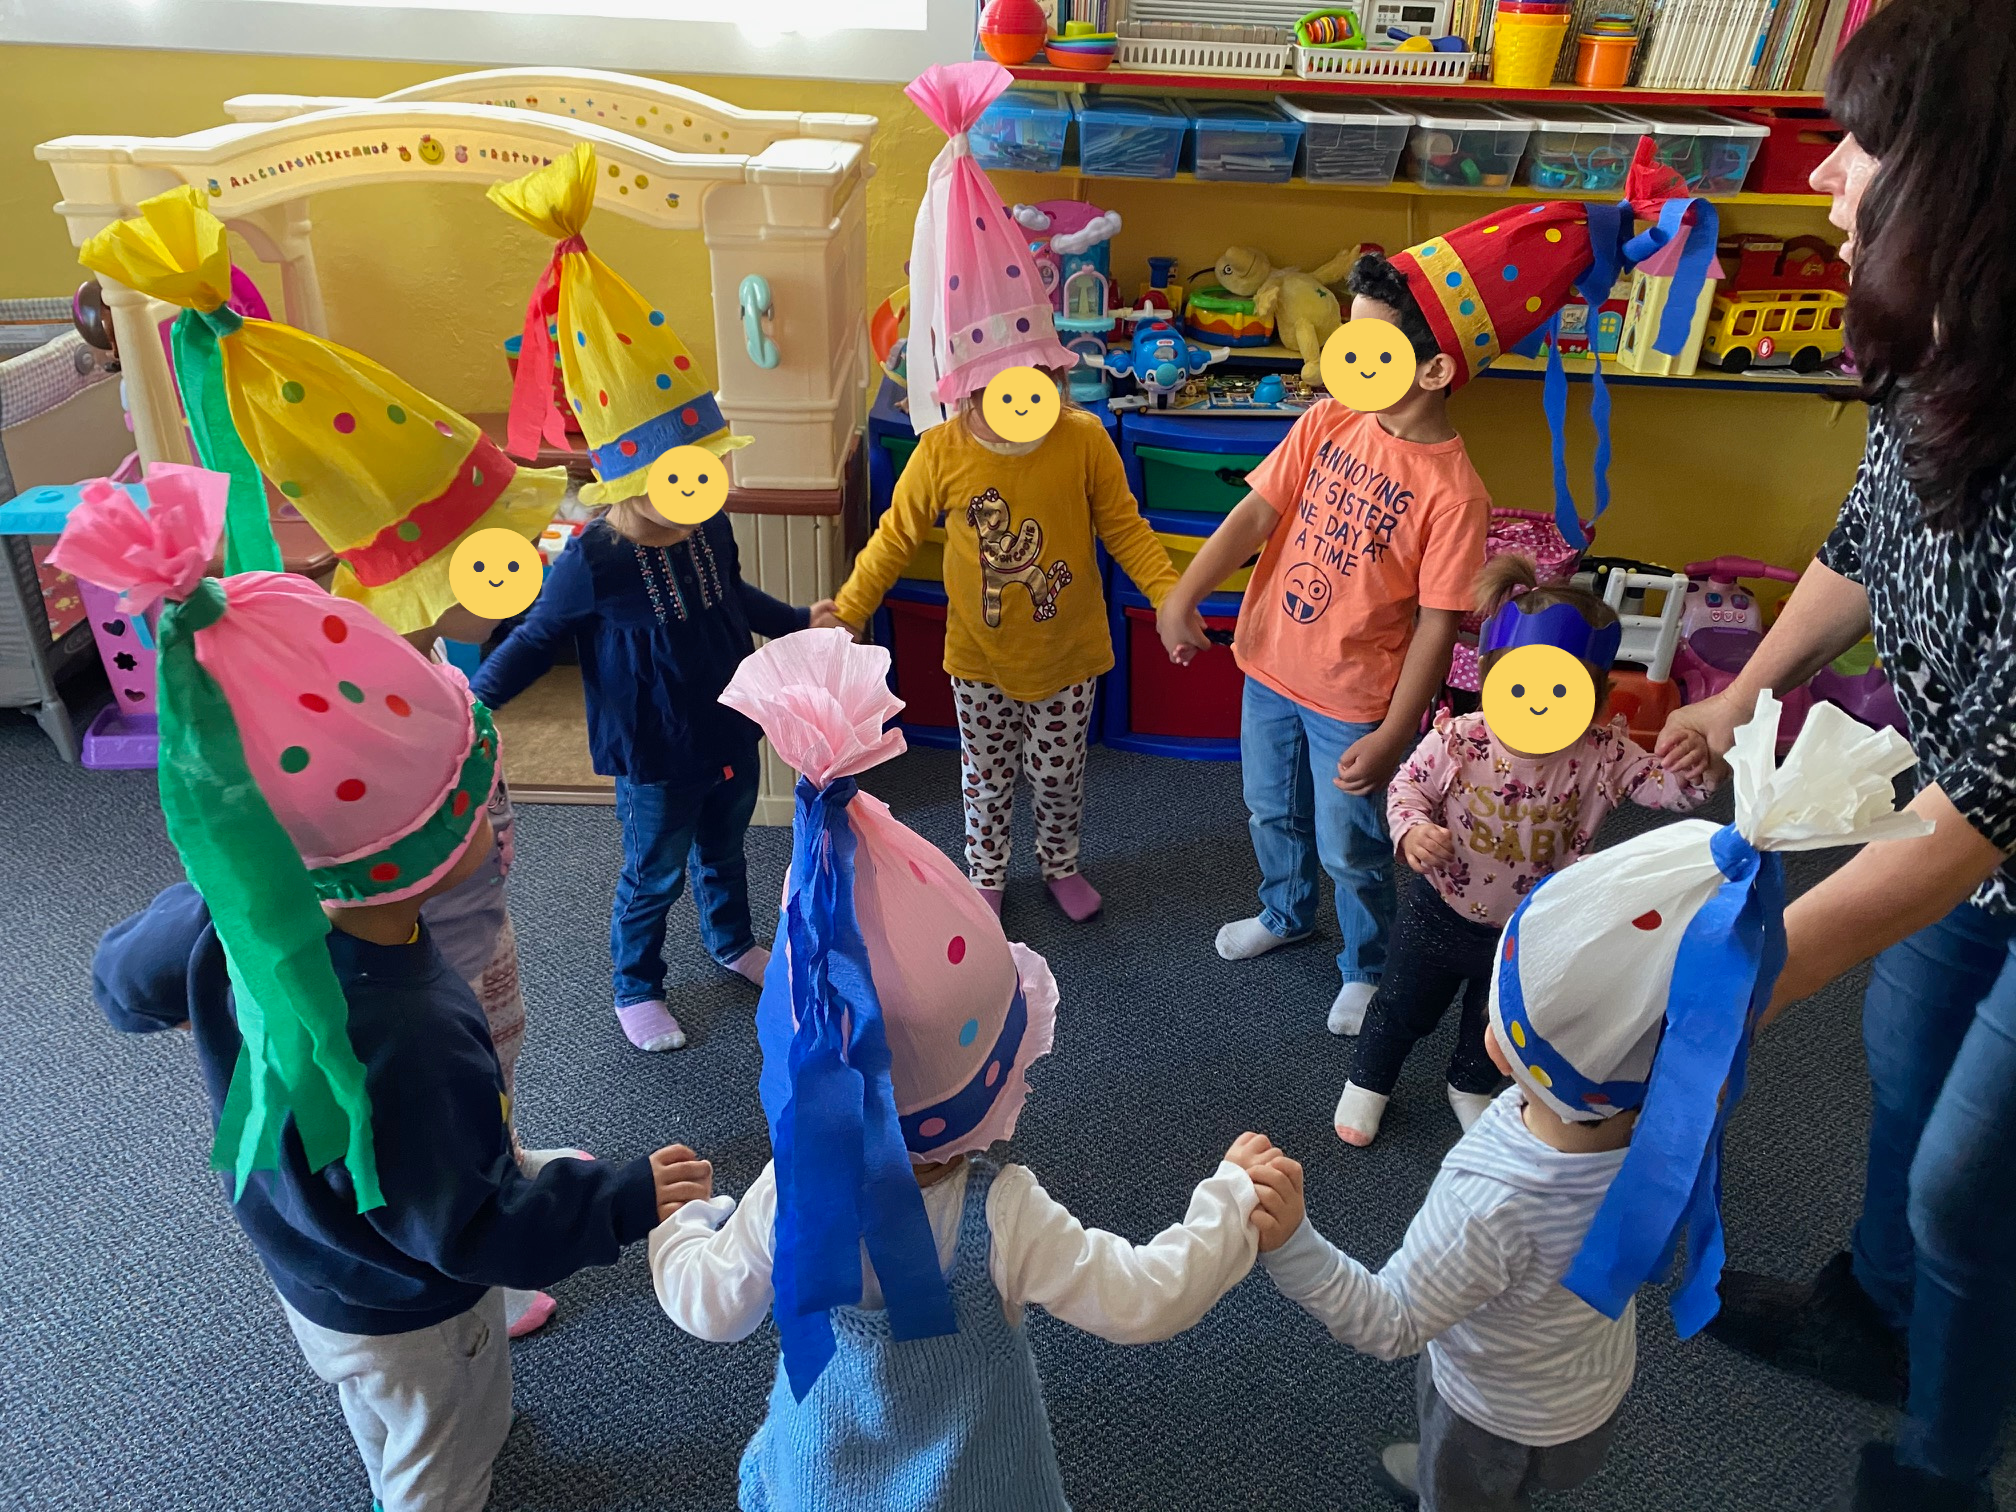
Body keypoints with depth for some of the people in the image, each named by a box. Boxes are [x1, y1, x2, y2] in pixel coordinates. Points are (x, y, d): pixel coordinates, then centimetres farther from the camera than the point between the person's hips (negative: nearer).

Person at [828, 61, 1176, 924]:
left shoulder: (1085, 443, -16)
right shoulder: (942, 453, -16)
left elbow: (1124, 529, -6)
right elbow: (896, 537, -5)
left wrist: (1170, 597, -15)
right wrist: (846, 613, -4)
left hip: (1066, 651, 0)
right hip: (982, 656, 0)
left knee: (1057, 773, 19)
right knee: (986, 775, 18)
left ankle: (1060, 865, 46)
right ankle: (986, 874, 43)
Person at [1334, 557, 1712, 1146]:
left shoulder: (1603, 754, -24)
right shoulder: (1455, 741, -28)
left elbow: (1672, 790, -22)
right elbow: (1407, 789, -13)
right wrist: (1412, 831, -34)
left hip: (1532, 928, 2)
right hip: (1441, 914, -2)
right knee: (1404, 1006, 21)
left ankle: (1472, 1087, 60)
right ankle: (1368, 1082, 50)